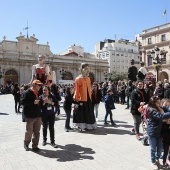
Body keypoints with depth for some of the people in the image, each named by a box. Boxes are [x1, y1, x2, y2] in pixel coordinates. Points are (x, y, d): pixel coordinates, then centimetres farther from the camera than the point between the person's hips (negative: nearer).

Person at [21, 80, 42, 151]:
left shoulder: (39, 93, 13)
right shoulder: (27, 93, -9)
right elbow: (23, 102, -18)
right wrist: (33, 102, -24)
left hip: (38, 116, 6)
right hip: (30, 116, -6)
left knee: (37, 132, 10)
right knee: (29, 131, 4)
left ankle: (35, 145, 22)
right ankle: (26, 144, 27)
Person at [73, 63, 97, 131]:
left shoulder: (88, 79, 10)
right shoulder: (78, 79, -11)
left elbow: (89, 89, 13)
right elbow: (77, 91, -13)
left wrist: (90, 98, 9)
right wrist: (77, 101, -14)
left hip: (88, 99, 7)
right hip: (81, 100, -7)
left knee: (89, 113, 16)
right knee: (81, 113, 2)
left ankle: (88, 126, 31)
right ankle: (81, 126, 16)